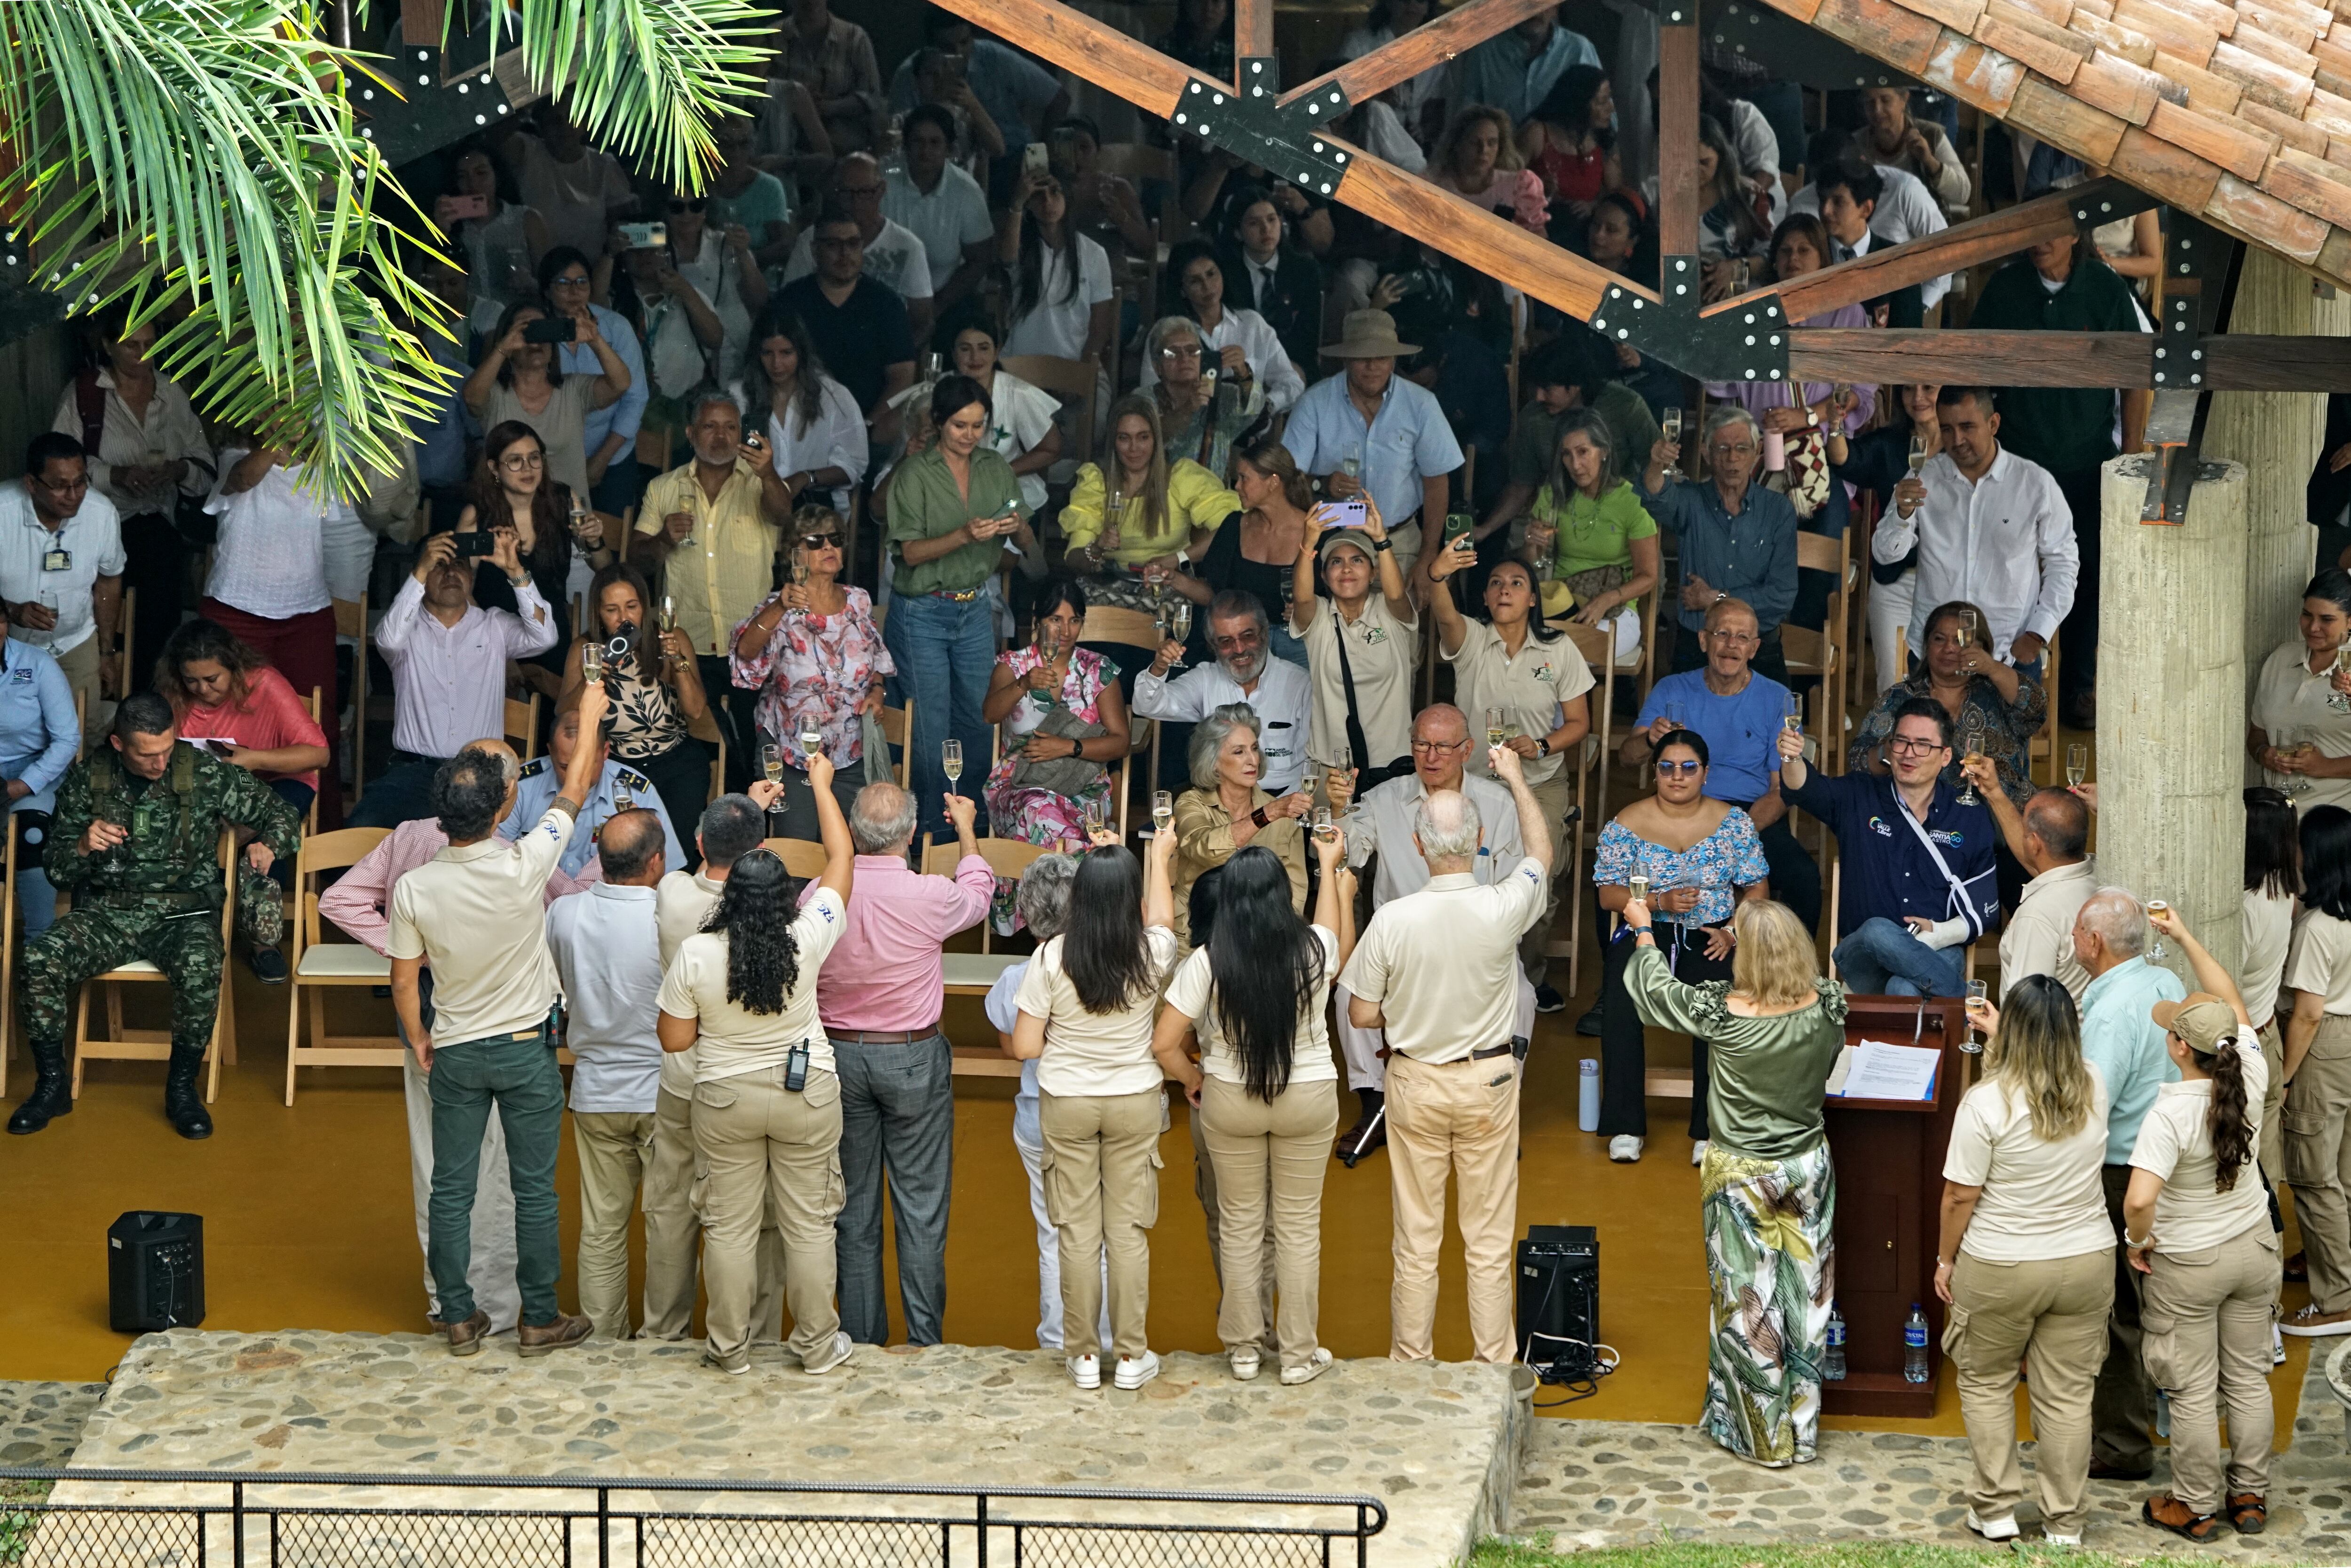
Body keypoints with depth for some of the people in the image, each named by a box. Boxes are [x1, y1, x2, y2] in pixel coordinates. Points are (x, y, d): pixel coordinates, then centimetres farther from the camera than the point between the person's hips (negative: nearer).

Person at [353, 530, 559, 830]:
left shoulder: (494, 627, 13)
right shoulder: (409, 627, 9)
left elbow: (544, 637, -6)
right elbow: (389, 639, -15)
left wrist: (514, 570, -16)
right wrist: (421, 570, -22)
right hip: (415, 768, 0)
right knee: (363, 829, -26)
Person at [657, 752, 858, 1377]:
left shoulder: (695, 955, -18)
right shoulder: (806, 941, -18)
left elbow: (674, 1040, -7)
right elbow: (842, 858, -4)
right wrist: (821, 785, 7)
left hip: (725, 1099, 0)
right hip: (807, 1095, 0)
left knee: (729, 1225, 10)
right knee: (809, 1222, 11)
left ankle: (729, 1347, 17)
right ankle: (817, 1344, 18)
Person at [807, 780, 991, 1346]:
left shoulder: (818, 897, -10)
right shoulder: (929, 897, -16)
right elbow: (978, 895, 8)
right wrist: (965, 830, 26)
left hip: (839, 1054, 2)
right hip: (913, 1058, -2)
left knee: (853, 1200, 11)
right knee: (921, 1203, 6)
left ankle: (860, 1333, 16)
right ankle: (924, 1336, 7)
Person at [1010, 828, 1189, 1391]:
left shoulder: (1051, 959, -16)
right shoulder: (1151, 955, -12)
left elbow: (1024, 1046, -10)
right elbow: (1161, 916, 14)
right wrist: (1158, 857, 32)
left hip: (1065, 1105, -1)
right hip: (1135, 1101, 1)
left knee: (1077, 1231, 7)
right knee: (1129, 1231, 8)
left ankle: (1084, 1355, 13)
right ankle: (1132, 1354, 12)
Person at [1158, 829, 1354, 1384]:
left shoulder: (1206, 963, -18)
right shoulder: (1314, 950, -14)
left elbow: (1164, 1045, -16)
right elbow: (1341, 946, 14)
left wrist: (1194, 1081, 6)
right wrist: (1331, 867, 28)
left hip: (1229, 1103, 0)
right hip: (1307, 1099, 0)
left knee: (1239, 1224, 14)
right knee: (1299, 1225, 11)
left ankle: (1243, 1348, 22)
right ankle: (1298, 1354, 15)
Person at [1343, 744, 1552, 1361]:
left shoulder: (1392, 920, -19)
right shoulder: (1503, 909, -16)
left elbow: (1361, 1015, -9)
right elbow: (1541, 853, 7)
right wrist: (1515, 778, 19)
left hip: (1415, 1083, 0)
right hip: (1490, 1079, 0)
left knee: (1416, 1241, 10)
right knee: (1489, 1240, 8)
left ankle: (1411, 1362, 18)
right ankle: (1495, 1365, 14)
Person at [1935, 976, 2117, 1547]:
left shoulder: (1987, 1102, -21)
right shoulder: (2094, 1087, -7)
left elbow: (1960, 1196, -15)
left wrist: (1946, 1259, 1)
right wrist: (2003, 1034, 29)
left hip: (2000, 1270, -3)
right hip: (2085, 1263, 3)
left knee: (1986, 1382, 17)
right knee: (2067, 1394, 11)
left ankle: (1995, 1510, 20)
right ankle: (2065, 1522, 18)